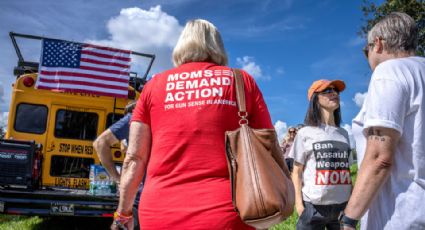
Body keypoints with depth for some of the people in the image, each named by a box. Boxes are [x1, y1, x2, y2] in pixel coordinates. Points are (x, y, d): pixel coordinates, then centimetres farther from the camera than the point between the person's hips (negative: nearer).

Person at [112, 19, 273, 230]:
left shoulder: (155, 84, 9)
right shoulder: (243, 81, 8)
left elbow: (135, 158, 6)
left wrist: (124, 211, 17)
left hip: (161, 213, 2)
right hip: (224, 213, -1)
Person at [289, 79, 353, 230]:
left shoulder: (343, 134, 13)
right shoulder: (306, 133, 0)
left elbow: (346, 170, 16)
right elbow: (297, 172, 0)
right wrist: (298, 202, -7)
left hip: (342, 205, 4)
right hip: (313, 206, -4)